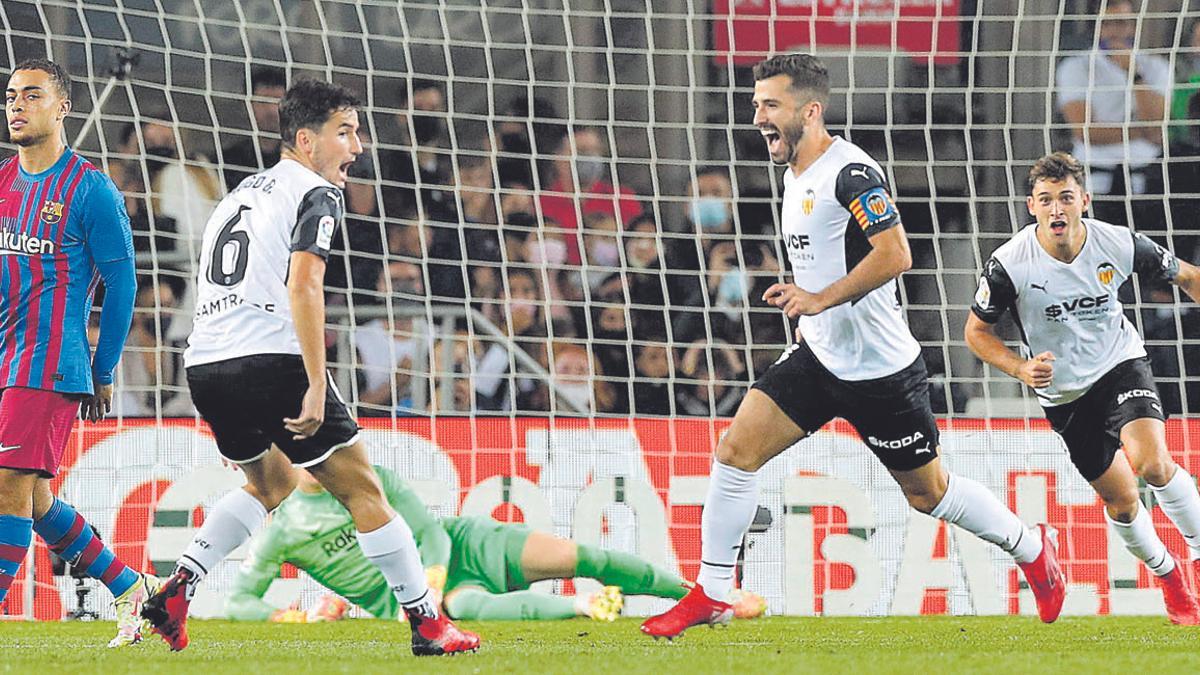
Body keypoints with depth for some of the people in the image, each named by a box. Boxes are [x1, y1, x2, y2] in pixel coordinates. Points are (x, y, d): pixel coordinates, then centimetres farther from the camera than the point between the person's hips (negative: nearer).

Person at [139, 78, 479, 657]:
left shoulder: (242, 192, 26)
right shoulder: (316, 195, -1)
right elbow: (302, 287, -16)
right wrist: (315, 387, -20)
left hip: (203, 365, 8)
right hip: (271, 359, -8)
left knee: (271, 483, 29)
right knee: (362, 491, 3)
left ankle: (177, 588, 13)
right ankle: (428, 625, 4)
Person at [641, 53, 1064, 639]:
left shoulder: (850, 172, -19)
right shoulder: (796, 175, 10)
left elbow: (894, 255, -27)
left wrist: (821, 299, -27)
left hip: (879, 368, -8)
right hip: (819, 359, 8)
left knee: (926, 491, 6)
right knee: (738, 447, -7)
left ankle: (1031, 547, 29)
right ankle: (711, 594, -2)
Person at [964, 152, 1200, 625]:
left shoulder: (1120, 245, -18)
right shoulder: (1009, 265, -22)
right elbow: (977, 331, -7)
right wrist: (1021, 368, -22)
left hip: (1121, 365, -1)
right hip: (1063, 393, 1)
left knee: (1151, 463, -27)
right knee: (1121, 500, 6)